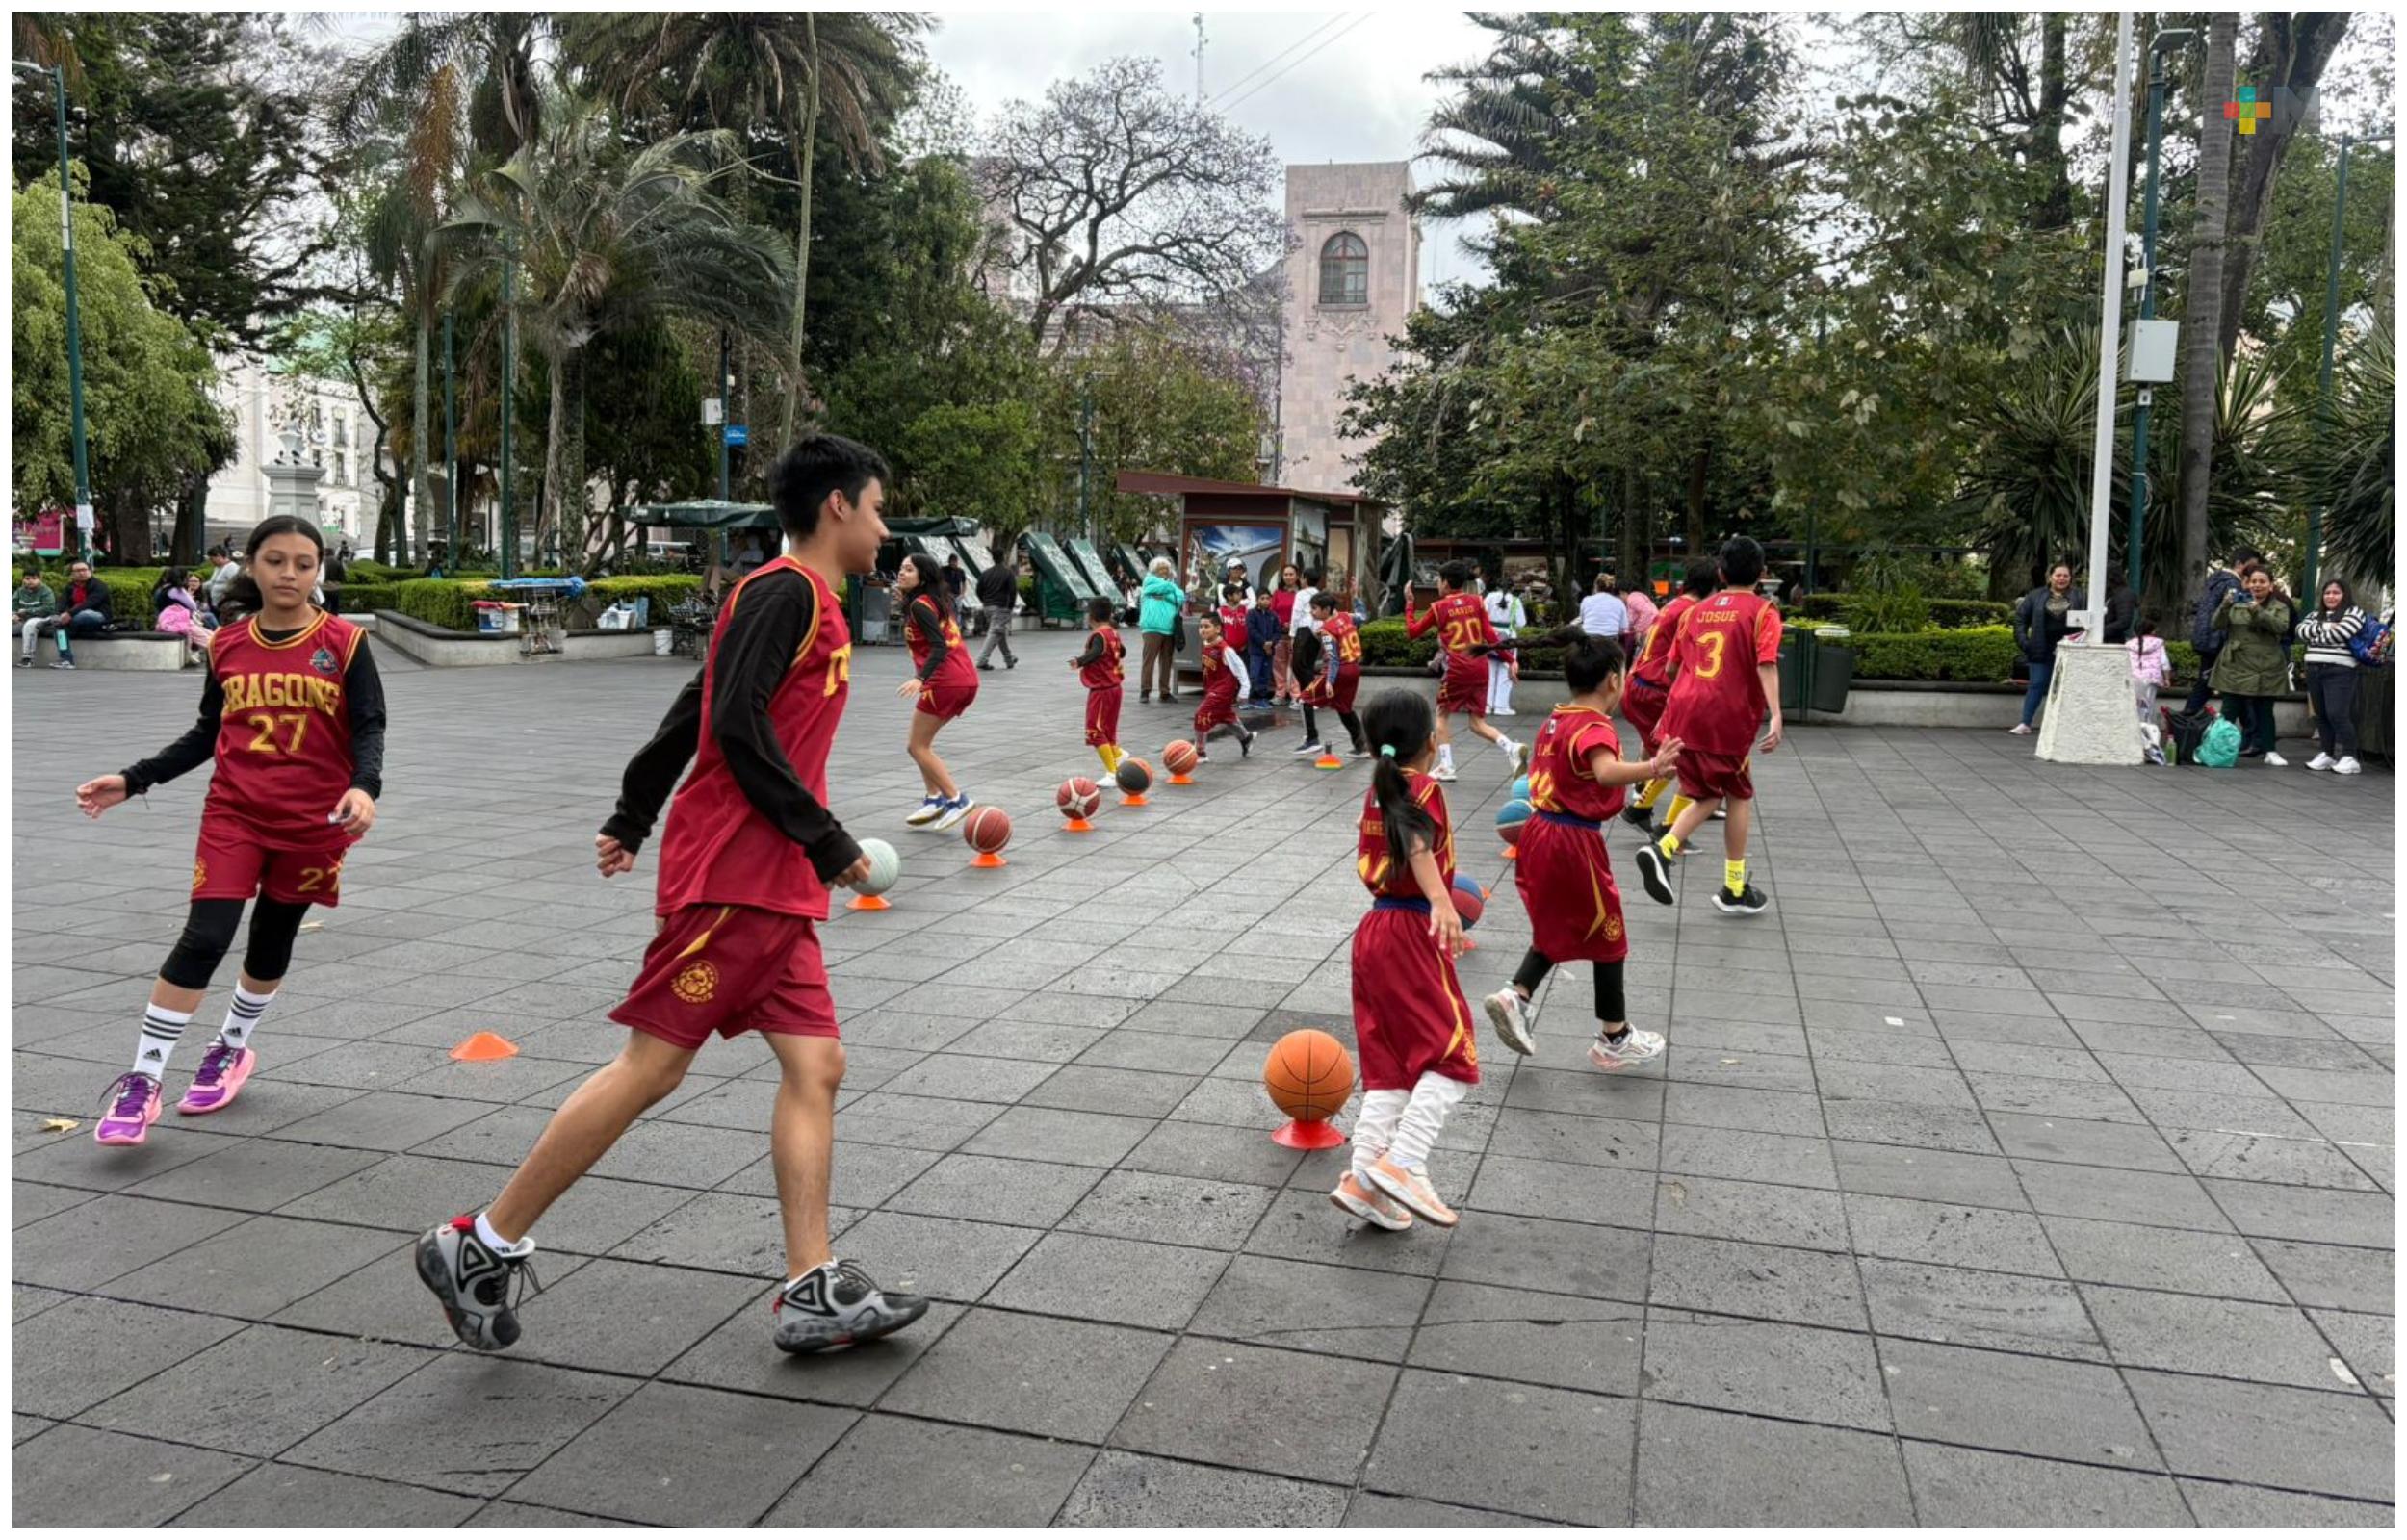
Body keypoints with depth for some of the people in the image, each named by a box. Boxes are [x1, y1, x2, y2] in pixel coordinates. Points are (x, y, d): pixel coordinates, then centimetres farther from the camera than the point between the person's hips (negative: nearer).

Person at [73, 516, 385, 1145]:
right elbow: (206, 734, 13)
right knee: (203, 938, -11)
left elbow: (369, 728, -8)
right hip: (234, 812, 1)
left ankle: (232, 1047, 38)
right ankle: (142, 1078, 1)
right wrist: (132, 780, 7)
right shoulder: (227, 645, 3)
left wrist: (364, 786, -27)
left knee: (272, 944, 13)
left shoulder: (344, 643, -6)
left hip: (313, 822, -1)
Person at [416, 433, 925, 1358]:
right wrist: (823, 837, -17)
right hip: (728, 876, -10)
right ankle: (483, 1244, 9)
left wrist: (634, 820, 27)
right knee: (652, 1067, -5)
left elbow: (691, 714, 23)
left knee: (815, 1066, 4)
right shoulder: (786, 590, -9)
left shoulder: (811, 605, 19)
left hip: (775, 890, 10)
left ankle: (813, 1292, 6)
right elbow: (736, 725, -20)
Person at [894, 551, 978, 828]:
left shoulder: (919, 605, -10)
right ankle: (934, 799, 18)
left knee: (917, 747, 0)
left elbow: (939, 647, -20)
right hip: (965, 680, 9)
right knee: (923, 742, 20)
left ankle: (956, 799, -5)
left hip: (945, 681, -9)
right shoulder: (934, 601, 15)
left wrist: (920, 679, -32)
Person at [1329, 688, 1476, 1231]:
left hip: (1374, 931, 8)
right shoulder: (1424, 788, -9)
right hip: (1414, 935, -8)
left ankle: (1363, 1179, 3)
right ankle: (1402, 1165, -16)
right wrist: (1442, 901, -45)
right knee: (1453, 1056, -4)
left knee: (1389, 1064, 10)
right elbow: (1417, 841, -30)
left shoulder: (1377, 792, 14)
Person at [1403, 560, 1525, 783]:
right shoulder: (1476, 602, 8)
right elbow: (1490, 635, 0)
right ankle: (1512, 748, -14)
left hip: (1458, 669, -4)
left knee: (1442, 715, 14)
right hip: (1480, 667, 4)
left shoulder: (1438, 608, 0)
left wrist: (1409, 604, 19)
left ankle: (1446, 767, 7)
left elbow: (1412, 631, 9)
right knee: (1477, 722, 10)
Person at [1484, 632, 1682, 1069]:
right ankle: (1614, 1039, 20)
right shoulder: (1595, 727, -18)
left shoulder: (1555, 721, 8)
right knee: (1608, 937, 9)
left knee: (1555, 929, 24)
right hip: (1575, 843, -8)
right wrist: (1651, 768, -54)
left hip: (1540, 833, 8)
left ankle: (1515, 996, 6)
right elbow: (1608, 773, -39)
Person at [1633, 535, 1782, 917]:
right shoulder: (1762, 611, 0)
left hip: (1684, 714, 5)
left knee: (1707, 796, 18)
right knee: (1739, 797, 14)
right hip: (1727, 718, -4)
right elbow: (1766, 665, -14)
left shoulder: (1698, 610, 15)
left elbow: (1673, 665, 21)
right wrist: (1776, 716, -22)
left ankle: (1662, 849, -6)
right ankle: (1735, 890, 17)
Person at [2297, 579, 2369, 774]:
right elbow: (2301, 630, 2)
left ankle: (2349, 757, -8)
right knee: (2321, 714, 7)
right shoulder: (2316, 614, 20)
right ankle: (2325, 755, 12)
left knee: (2337, 714, -13)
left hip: (2340, 670, -6)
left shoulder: (2354, 612, 1)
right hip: (2314, 669, 6)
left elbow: (2340, 633, -15)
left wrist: (2315, 637, 1)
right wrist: (2324, 627, -10)